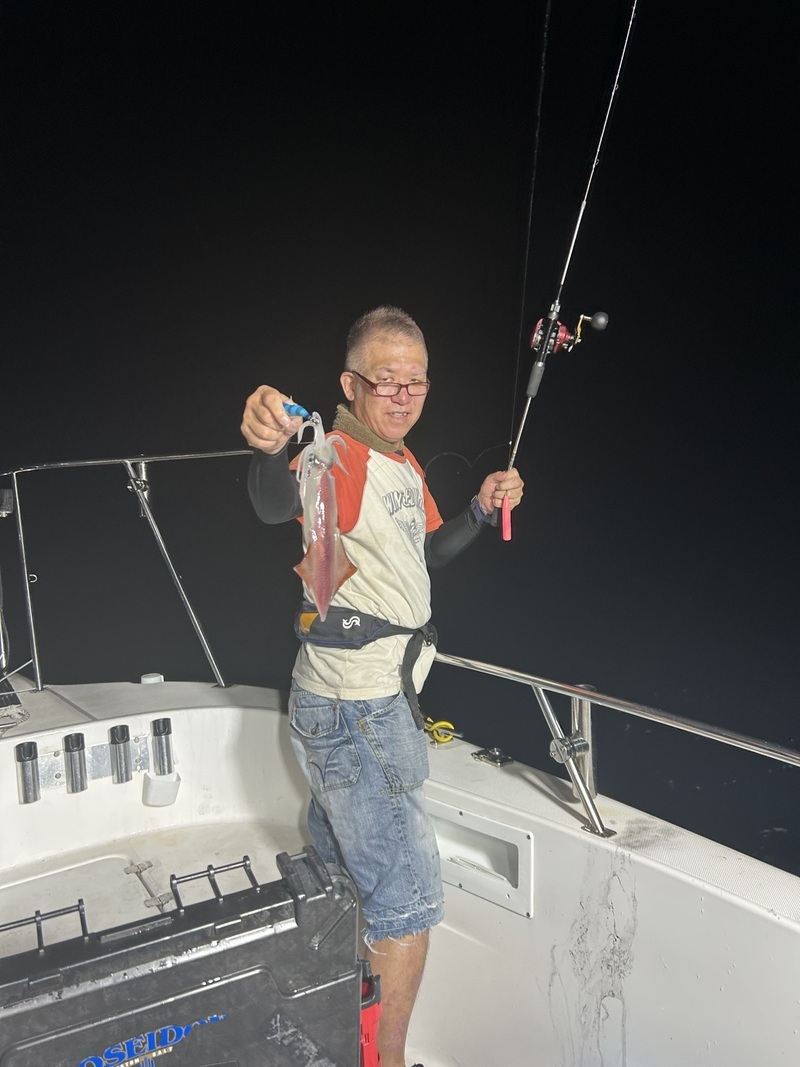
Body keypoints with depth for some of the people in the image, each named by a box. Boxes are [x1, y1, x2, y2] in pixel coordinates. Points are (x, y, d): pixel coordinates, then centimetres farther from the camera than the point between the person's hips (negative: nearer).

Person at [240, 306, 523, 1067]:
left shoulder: (404, 464, 9)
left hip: (379, 701, 10)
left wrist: (481, 511, 6)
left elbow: (426, 554, 23)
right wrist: (269, 449, -65)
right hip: (356, 716, -10)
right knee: (407, 900, -1)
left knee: (340, 876, 24)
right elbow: (279, 504, -44)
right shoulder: (343, 459, -21)